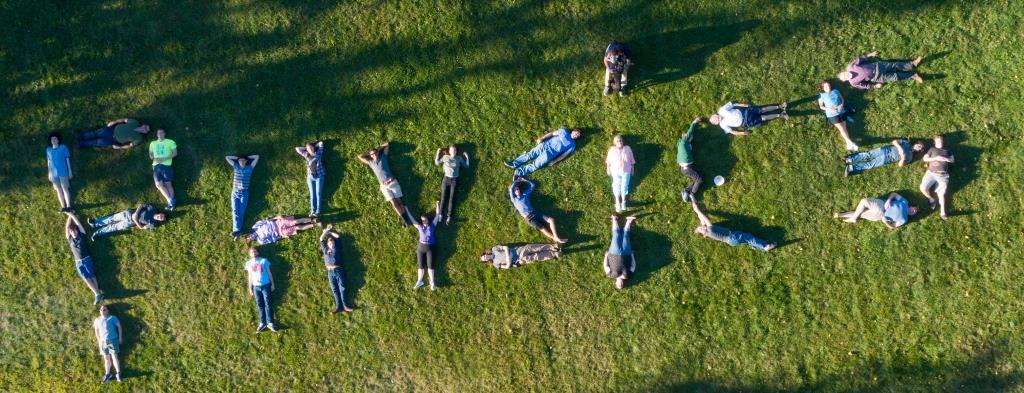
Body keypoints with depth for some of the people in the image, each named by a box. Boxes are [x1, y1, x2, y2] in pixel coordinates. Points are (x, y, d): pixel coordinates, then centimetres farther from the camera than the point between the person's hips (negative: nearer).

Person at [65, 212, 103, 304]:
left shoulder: (81, 236, 8)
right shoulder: (70, 239, 11)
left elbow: (78, 224, 5)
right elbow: (67, 227, 9)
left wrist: (72, 214, 10)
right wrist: (69, 216, 13)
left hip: (87, 259, -1)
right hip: (78, 263, 2)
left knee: (91, 276, -13)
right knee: (86, 278, -12)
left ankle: (97, 294, -22)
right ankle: (97, 294, -20)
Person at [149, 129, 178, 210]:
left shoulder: (170, 142, 11)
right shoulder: (153, 143, 25)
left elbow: (175, 153, 1)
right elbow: (150, 155, 22)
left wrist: (165, 158, -11)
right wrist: (154, 158, -2)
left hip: (166, 165, -4)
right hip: (156, 166, 4)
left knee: (168, 184, -11)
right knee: (158, 184, -13)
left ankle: (170, 203, -13)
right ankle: (171, 201, -14)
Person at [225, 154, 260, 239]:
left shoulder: (249, 168, 10)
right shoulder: (236, 167, 14)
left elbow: (257, 156, 10)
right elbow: (227, 157, 18)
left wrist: (247, 157, 18)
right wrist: (237, 158, 19)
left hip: (244, 193, -2)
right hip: (235, 193, 2)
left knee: (241, 212, -12)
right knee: (235, 212, -13)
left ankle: (236, 231, -23)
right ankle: (237, 231, -24)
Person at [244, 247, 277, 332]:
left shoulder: (264, 261, -2)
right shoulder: (248, 263, 4)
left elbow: (269, 273, 3)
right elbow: (250, 276, 10)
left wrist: (272, 284, 0)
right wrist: (250, 288, 9)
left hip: (265, 285, -2)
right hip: (256, 286, 2)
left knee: (267, 304, -4)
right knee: (260, 305, 4)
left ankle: (270, 323, -2)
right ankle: (262, 323, 7)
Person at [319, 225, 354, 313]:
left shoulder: (336, 249, 17)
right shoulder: (325, 250, 19)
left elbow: (337, 236, 20)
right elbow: (321, 239, 17)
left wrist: (330, 232, 29)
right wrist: (326, 231, 19)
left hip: (338, 270, -1)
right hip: (330, 272, 1)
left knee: (342, 287, -8)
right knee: (334, 289, -6)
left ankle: (344, 305, -13)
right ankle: (338, 306, -13)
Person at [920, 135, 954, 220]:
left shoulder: (947, 150, 24)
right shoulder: (932, 149, 18)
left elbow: (952, 160, 16)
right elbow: (925, 159, 7)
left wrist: (944, 159, -4)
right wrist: (935, 158, -9)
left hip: (943, 175, 0)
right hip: (931, 173, 0)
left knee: (941, 193, -15)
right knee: (923, 188, -23)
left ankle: (942, 212, -23)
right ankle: (931, 199, 4)